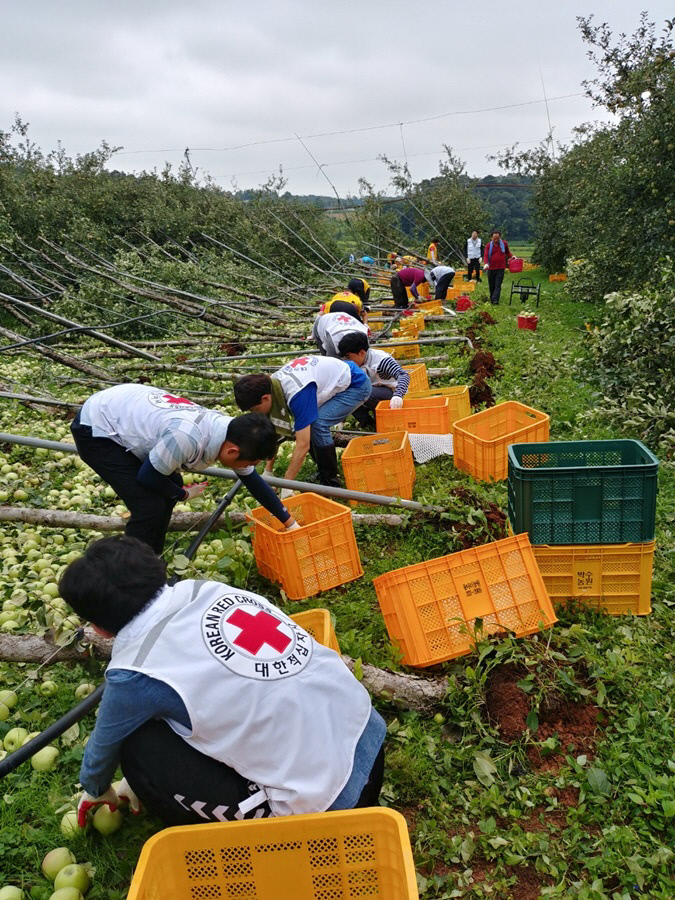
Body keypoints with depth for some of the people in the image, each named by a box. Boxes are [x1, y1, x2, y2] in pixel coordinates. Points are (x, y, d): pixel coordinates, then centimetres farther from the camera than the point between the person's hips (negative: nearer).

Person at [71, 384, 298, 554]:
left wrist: (289, 522, 13)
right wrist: (183, 494, -2)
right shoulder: (187, 437, -37)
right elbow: (148, 476, -20)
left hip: (122, 413, 9)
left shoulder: (231, 431, -9)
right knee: (149, 506, -13)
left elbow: (253, 481, 5)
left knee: (168, 490, 11)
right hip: (94, 429, -8)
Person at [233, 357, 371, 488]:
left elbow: (303, 445, -36)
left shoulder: (296, 393, -37)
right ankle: (323, 472, 14)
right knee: (304, 426, -2)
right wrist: (268, 472, 2)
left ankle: (331, 483, -10)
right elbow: (273, 433, 0)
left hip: (356, 385, -9)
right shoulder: (270, 384, -10)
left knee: (317, 424, -25)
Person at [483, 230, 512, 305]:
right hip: (491, 268, 1)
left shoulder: (504, 244, 5)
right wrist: (486, 263, -26)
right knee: (491, 285, 8)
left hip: (500, 268, -1)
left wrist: (511, 256, 3)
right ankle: (491, 299, 21)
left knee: (498, 285, -11)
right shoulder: (489, 245, 2)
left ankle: (495, 300, -18)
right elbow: (485, 256, -7)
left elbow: (507, 252, 22)